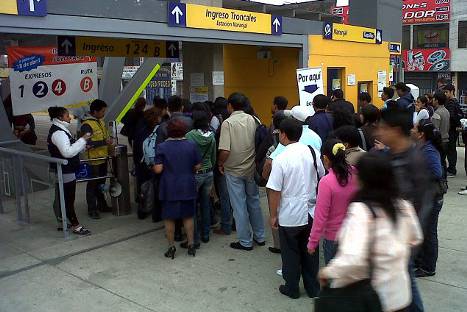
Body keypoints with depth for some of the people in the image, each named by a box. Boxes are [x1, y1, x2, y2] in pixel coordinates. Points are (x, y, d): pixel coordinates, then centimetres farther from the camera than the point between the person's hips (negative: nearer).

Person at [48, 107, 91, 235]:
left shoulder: (60, 130, 14)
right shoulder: (58, 133, -19)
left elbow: (69, 148, 20)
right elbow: (67, 152, -27)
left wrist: (83, 145, 8)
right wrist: (82, 140, -23)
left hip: (62, 171, 11)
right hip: (65, 172, -11)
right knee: (68, 199, -4)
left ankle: (61, 223, 29)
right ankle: (76, 225, 2)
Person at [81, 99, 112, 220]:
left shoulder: (101, 121, 10)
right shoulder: (87, 125, -18)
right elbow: (88, 143, -26)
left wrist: (108, 140, 9)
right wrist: (104, 142, -25)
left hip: (103, 158, 9)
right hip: (93, 160, -9)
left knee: (101, 183, 19)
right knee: (92, 184, 1)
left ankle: (102, 205, 33)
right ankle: (92, 209, 10)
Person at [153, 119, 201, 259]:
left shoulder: (162, 147, -9)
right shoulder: (191, 145, -3)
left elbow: (158, 169, -12)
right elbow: (198, 166, 0)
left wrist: (153, 167, 9)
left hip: (169, 188, -2)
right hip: (188, 187, 2)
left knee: (169, 218, 9)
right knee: (188, 216, 15)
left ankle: (171, 247, 15)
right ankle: (191, 245, 19)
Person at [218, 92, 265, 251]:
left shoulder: (228, 123, -16)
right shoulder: (252, 120, -2)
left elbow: (225, 151, -22)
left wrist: (220, 164, -4)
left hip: (234, 171, -4)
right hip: (251, 168, 5)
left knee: (239, 206, 6)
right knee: (254, 201, 18)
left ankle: (245, 241, 15)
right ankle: (259, 236, 28)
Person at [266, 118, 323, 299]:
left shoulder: (281, 159, -19)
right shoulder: (313, 152, -5)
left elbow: (275, 191, -16)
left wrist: (273, 215, -4)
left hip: (289, 216, -4)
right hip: (311, 212, 5)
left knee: (291, 253, 13)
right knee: (310, 251, 19)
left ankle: (292, 289, 28)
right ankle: (312, 287, 32)